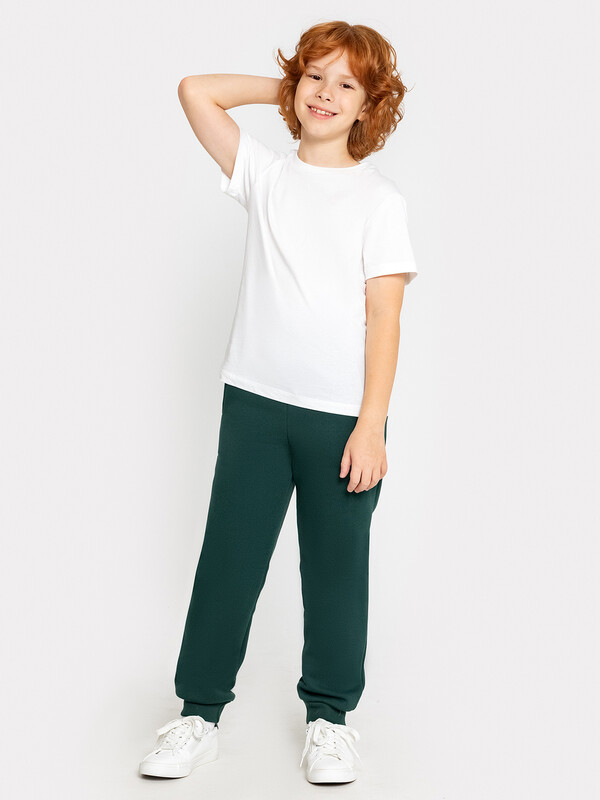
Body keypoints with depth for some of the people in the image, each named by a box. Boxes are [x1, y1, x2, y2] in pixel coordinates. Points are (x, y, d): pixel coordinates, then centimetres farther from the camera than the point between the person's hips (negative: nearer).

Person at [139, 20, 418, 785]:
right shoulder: (265, 174, 8)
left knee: (335, 566, 8)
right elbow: (196, 91, 5)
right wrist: (286, 87, 9)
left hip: (341, 415, -2)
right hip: (255, 402, 2)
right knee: (228, 556, 5)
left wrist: (370, 425, -11)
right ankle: (200, 710, 19)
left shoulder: (379, 200, 0)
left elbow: (383, 317, -5)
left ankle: (329, 713, 25)